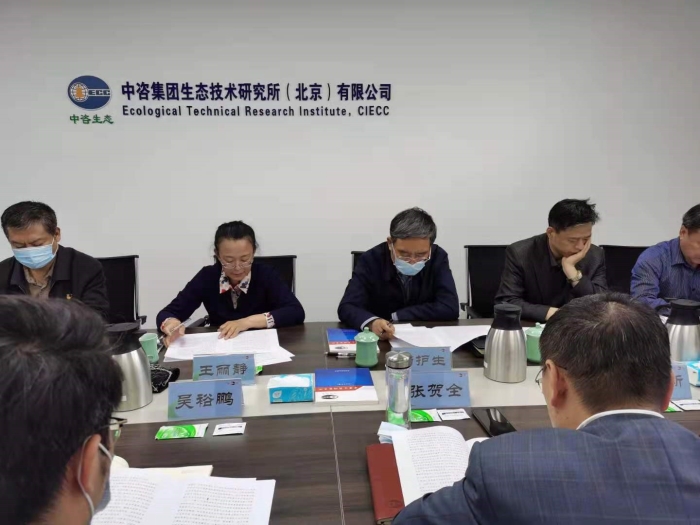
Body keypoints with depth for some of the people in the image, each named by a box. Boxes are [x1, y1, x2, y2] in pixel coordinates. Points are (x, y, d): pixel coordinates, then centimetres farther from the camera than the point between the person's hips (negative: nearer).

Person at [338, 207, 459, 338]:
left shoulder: (438, 258, -10)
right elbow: (347, 308, -19)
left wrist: (396, 317, -17)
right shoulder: (371, 260, -13)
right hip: (378, 340, -1)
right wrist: (372, 322, -39)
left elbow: (450, 308, -16)